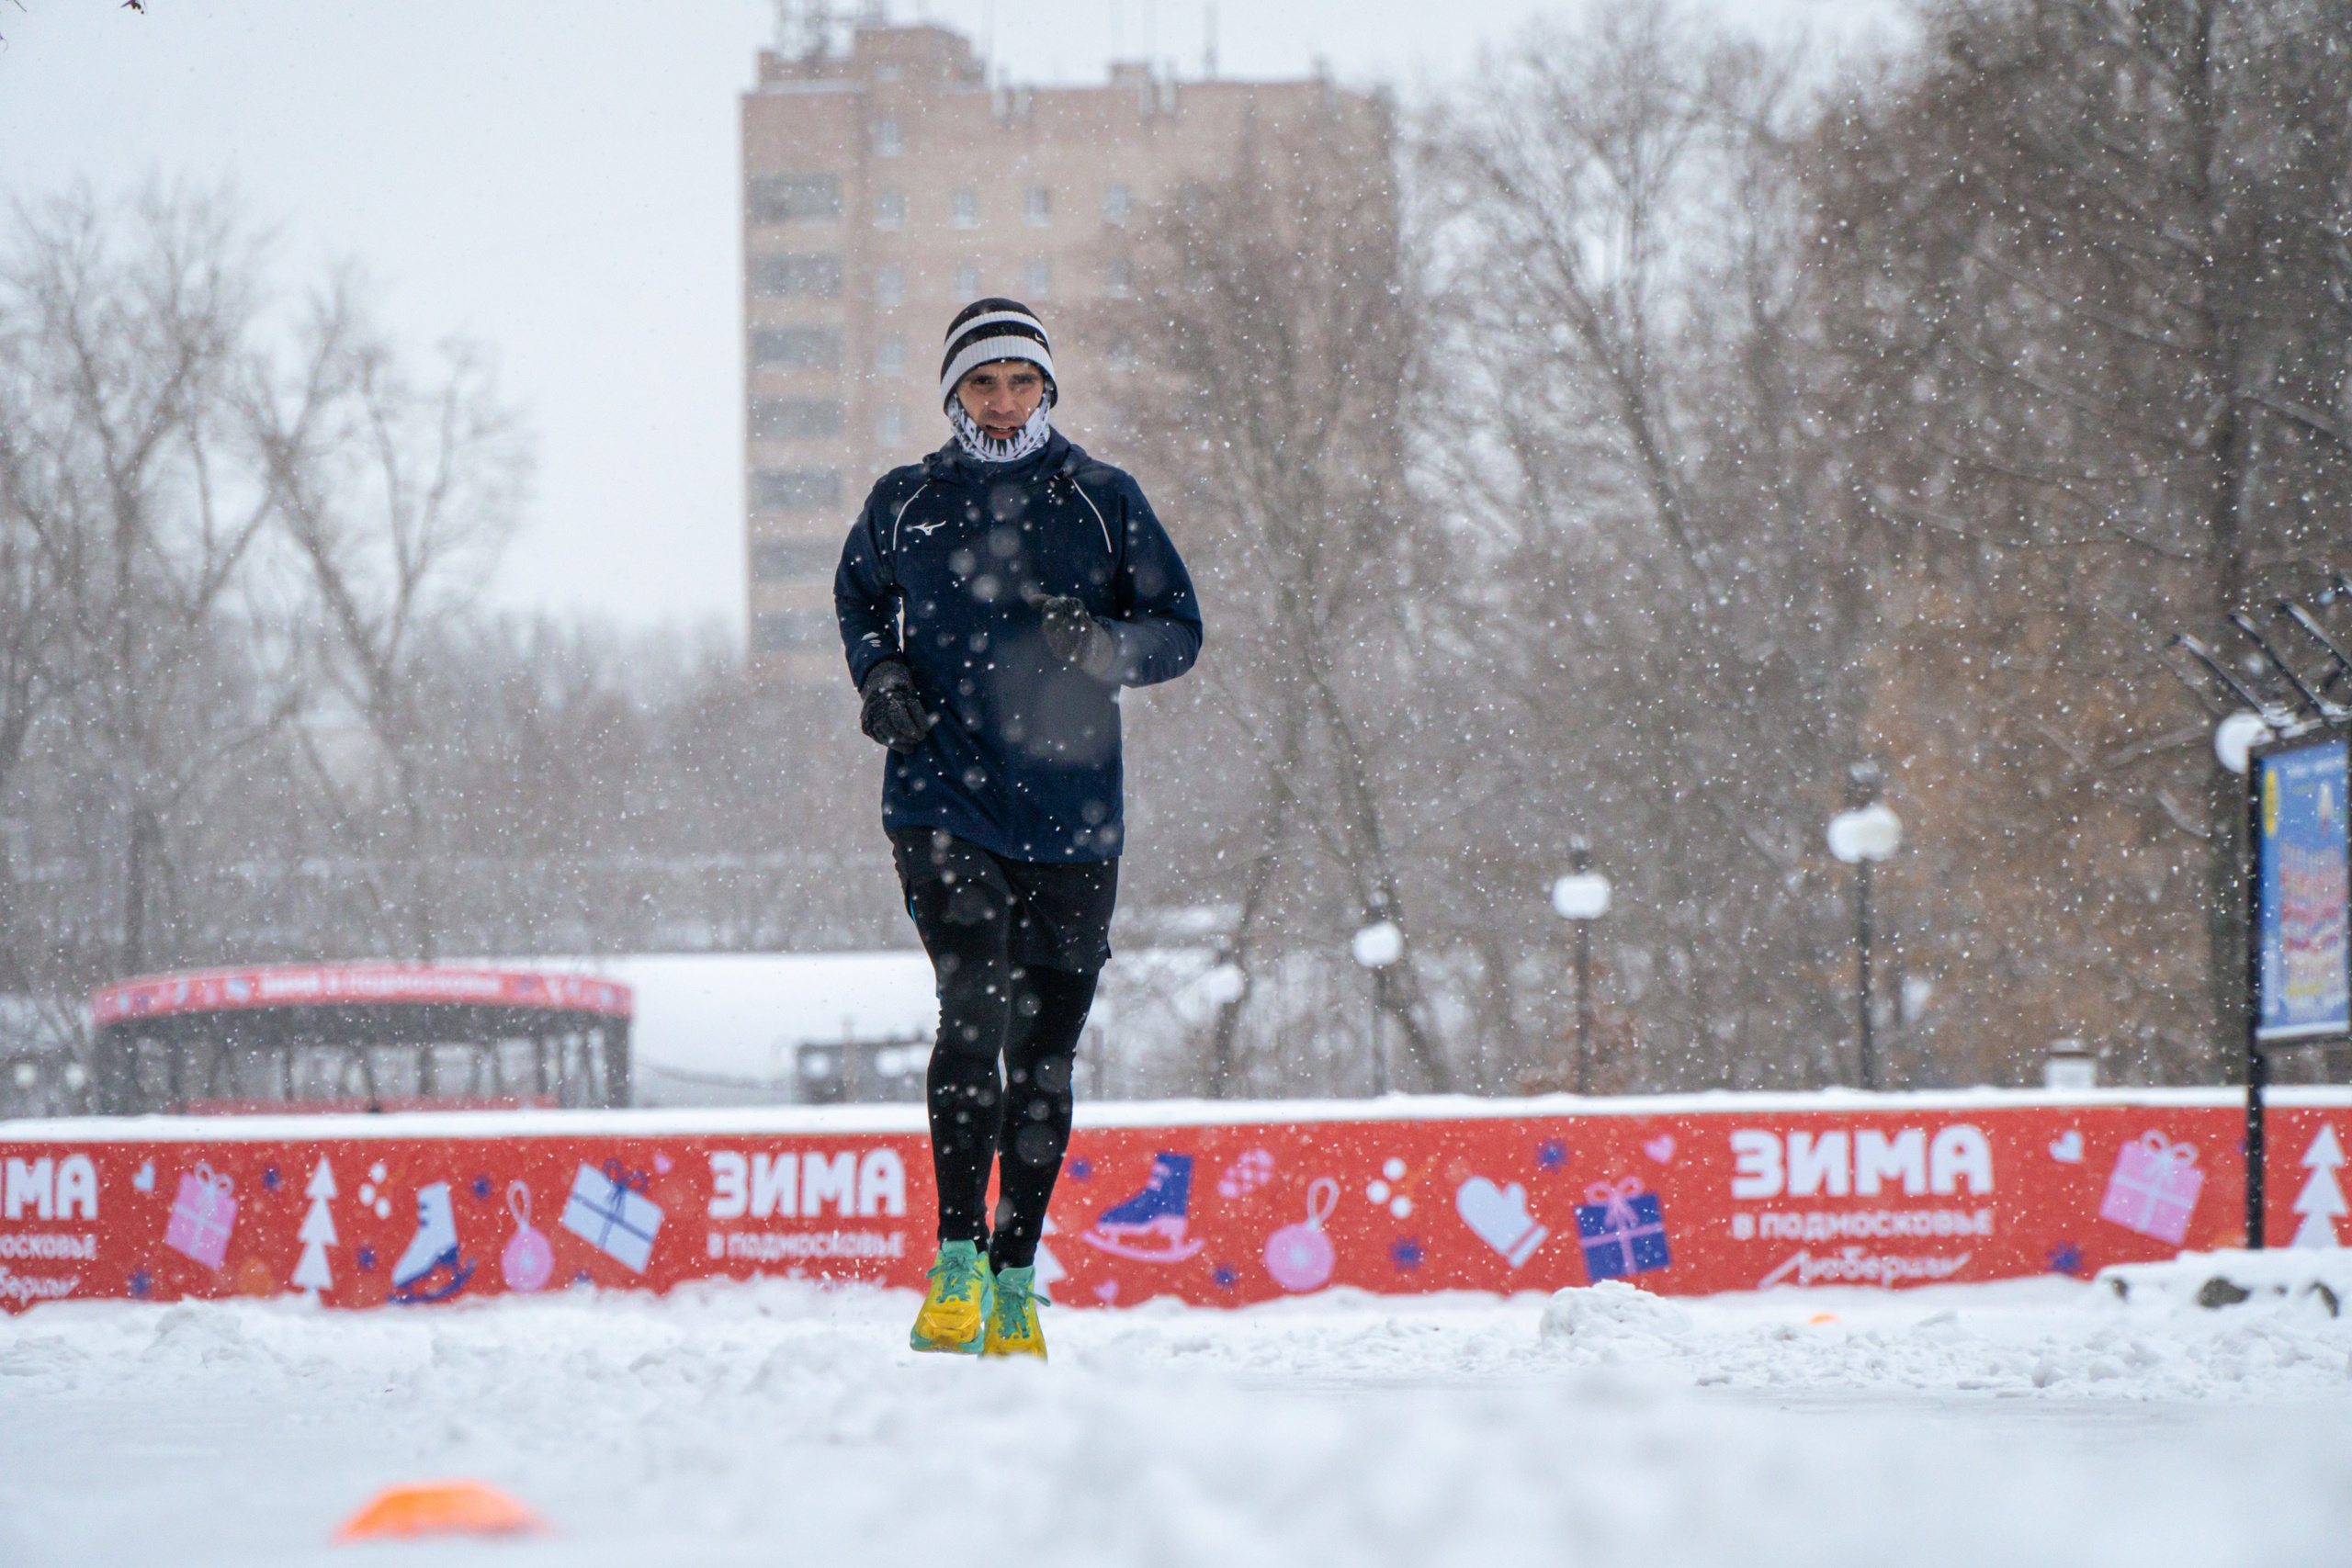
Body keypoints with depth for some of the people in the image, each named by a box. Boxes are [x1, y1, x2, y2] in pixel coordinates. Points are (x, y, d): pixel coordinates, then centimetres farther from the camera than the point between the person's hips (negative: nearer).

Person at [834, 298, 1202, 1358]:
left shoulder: (1103, 502, 4)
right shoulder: (904, 506, 6)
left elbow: (1179, 631, 7)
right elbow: (858, 596, 23)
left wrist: (1104, 646, -14)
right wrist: (878, 672, 3)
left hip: (1070, 814, 1)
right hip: (943, 802, -1)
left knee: (1044, 1053, 6)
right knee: (975, 1012, -19)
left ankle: (1015, 1281, 18)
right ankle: (957, 1260, -12)